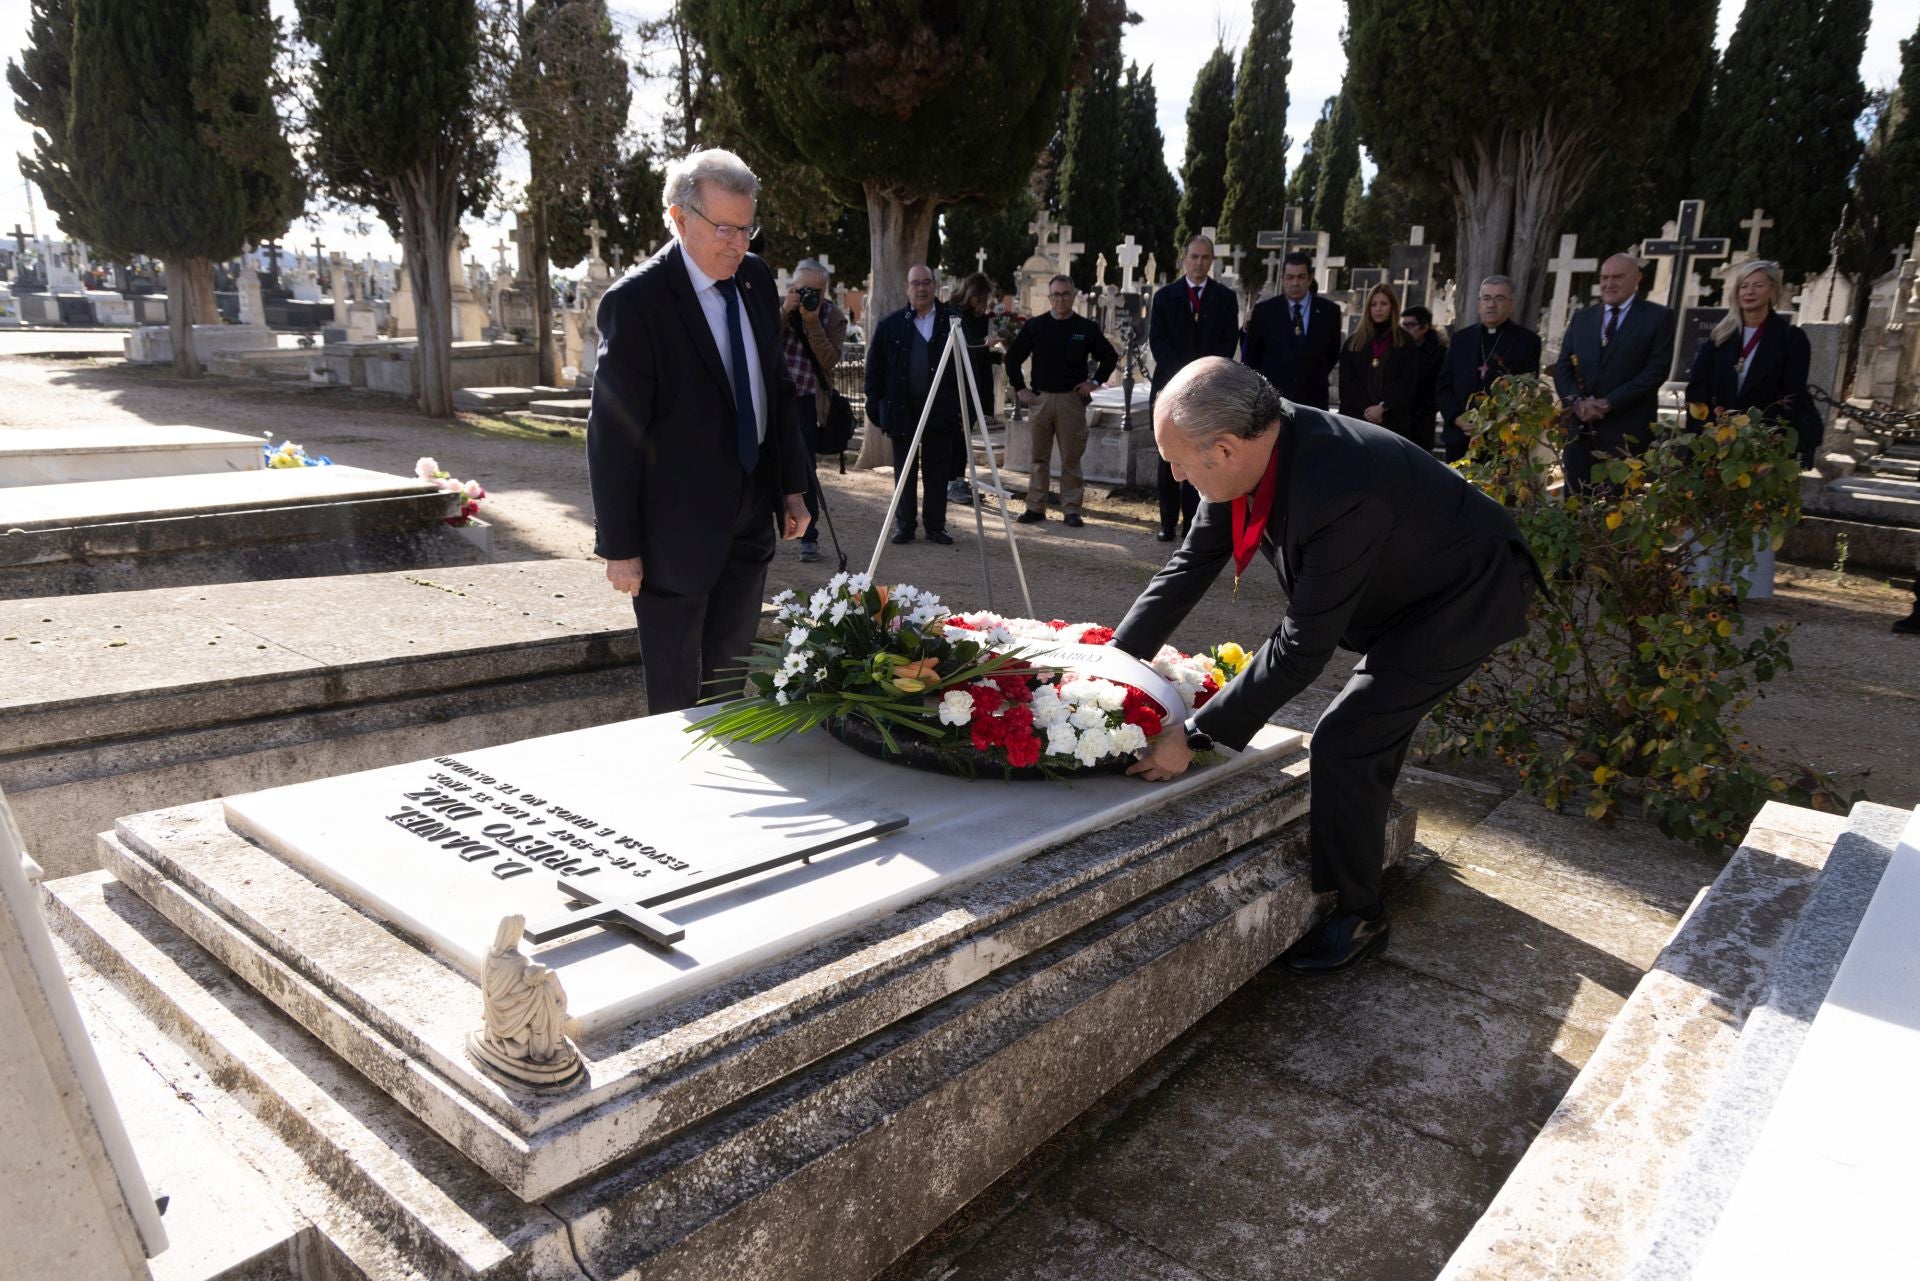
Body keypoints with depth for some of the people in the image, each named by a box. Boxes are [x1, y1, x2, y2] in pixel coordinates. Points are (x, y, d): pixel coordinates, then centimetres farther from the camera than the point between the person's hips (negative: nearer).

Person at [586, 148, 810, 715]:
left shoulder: (757, 281, 3)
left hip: (750, 518, 6)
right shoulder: (634, 301, -17)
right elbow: (612, 434, -16)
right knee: (675, 692, 8)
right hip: (677, 528, -6)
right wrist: (620, 546, -15)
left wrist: (793, 485, 12)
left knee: (731, 679, 18)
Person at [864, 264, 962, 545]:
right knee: (904, 471, 7)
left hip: (940, 409, 0)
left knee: (937, 472, 4)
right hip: (902, 410, 0)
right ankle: (904, 525, 15)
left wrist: (964, 406, -2)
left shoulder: (952, 321, 4)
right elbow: (874, 368, 6)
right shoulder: (890, 325, 5)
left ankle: (935, 526, 12)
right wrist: (876, 406, 1)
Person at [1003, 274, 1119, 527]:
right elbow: (1012, 357, 11)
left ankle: (1071, 509, 6)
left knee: (1071, 457, 1)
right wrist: (1020, 388, 4)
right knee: (1039, 456, 5)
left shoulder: (1086, 328, 4)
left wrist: (1095, 381, 3)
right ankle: (1036, 507, 11)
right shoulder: (1035, 326, 5)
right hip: (1041, 398, 1)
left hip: (1072, 399, -1)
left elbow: (1110, 356, 13)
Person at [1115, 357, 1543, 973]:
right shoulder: (1247, 448, -17)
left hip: (1468, 598, -9)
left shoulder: (1339, 494, -41)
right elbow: (1190, 566, -7)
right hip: (1405, 581, 9)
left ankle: (1357, 914, 9)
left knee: (1344, 742, -12)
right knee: (1374, 715, 26)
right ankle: (1357, 827, 52)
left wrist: (1195, 736, -29)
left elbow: (1302, 647, -35)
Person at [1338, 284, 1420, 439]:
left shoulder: (1405, 342, 10)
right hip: (1356, 418, 1)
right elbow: (1346, 382, 5)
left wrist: (1382, 407, -12)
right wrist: (1365, 409, -8)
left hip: (1393, 421, -1)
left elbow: (1408, 381, 1)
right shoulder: (1353, 342, 14)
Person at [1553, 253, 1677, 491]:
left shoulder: (1658, 317, 3)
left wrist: (1609, 403, -13)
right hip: (1580, 429, 4)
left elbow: (1657, 370, -6)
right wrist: (1577, 402, -7)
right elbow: (1562, 367, 12)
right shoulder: (1582, 318, 17)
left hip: (1627, 434, -4)